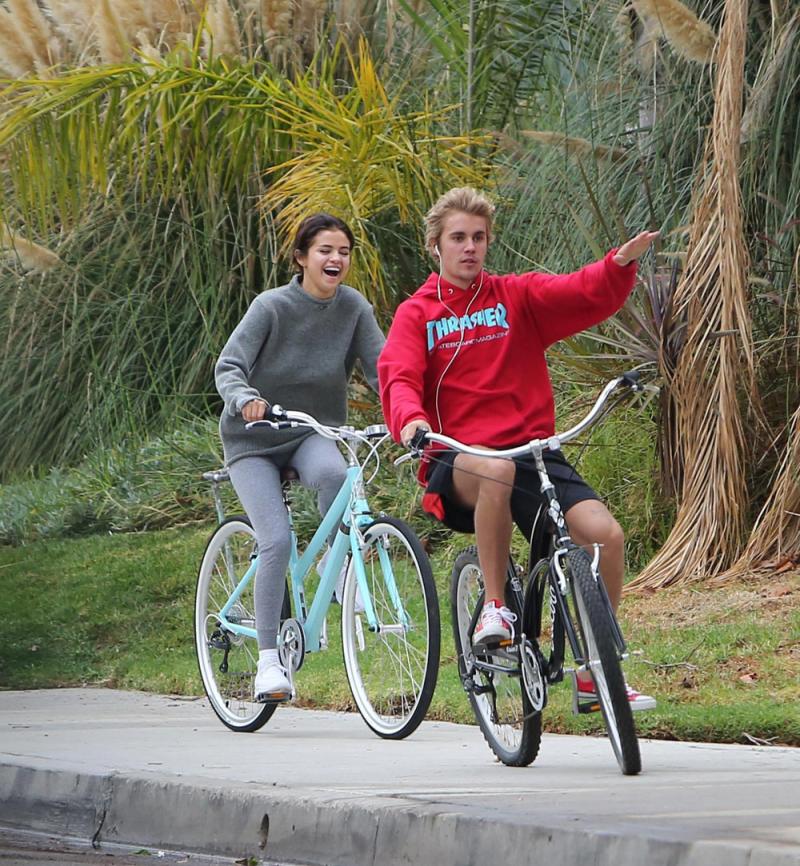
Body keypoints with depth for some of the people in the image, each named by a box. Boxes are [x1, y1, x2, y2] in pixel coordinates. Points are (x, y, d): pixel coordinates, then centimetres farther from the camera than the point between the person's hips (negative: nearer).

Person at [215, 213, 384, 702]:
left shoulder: (353, 307, -6)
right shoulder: (272, 307, -15)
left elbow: (381, 369, -9)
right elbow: (228, 367, -21)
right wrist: (246, 399, -44)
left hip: (314, 432, 2)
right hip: (254, 440, -2)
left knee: (332, 472, -35)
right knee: (277, 541, -18)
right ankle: (269, 659, -7)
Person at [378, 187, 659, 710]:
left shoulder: (518, 297, 12)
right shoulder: (417, 314, 9)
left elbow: (588, 295, -3)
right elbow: (398, 377, -8)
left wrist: (621, 265, -25)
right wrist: (410, 419, -31)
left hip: (532, 450, 3)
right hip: (456, 463, -2)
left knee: (606, 533, -20)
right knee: (496, 470, -40)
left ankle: (594, 674, -5)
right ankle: (494, 605, -23)